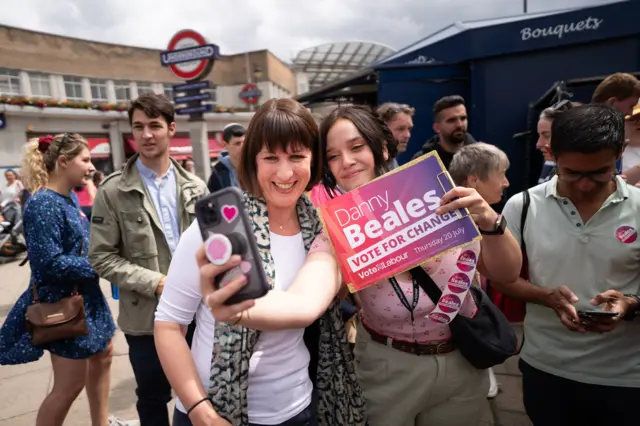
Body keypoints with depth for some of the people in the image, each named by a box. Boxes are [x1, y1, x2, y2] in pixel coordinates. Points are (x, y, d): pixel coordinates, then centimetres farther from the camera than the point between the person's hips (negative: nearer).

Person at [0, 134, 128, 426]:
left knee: (103, 355, 22)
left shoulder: (70, 199, 5)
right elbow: (50, 262, -25)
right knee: (70, 384, 3)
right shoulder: (43, 204, -22)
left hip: (86, 296, 10)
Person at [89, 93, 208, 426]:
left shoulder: (195, 187, 3)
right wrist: (155, 282, -18)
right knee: (153, 397, 16)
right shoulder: (113, 191, -7)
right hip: (147, 317, -2)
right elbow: (102, 258, -9)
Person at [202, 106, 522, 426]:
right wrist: (238, 309, -62)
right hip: (388, 371, -2)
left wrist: (490, 223, -31)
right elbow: (304, 303, -41)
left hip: (463, 363, 2)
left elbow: (506, 274, -11)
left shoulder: (437, 201, -16)